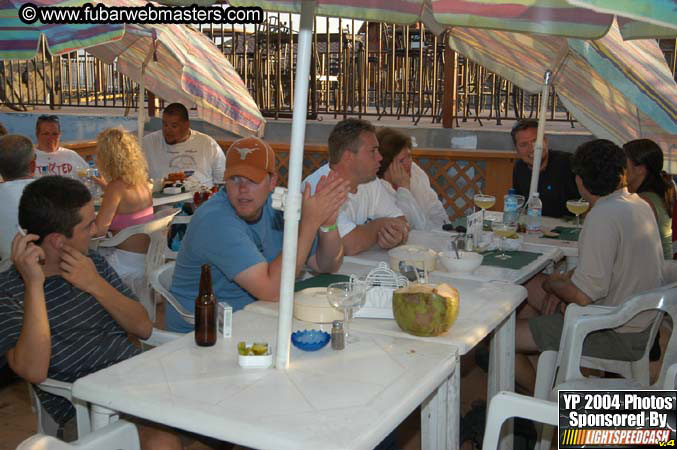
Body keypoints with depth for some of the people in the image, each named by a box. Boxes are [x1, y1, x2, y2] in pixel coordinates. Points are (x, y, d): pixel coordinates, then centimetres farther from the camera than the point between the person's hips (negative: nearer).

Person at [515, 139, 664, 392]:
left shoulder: (603, 217, -26)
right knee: (532, 287, 20)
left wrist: (552, 283, -6)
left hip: (618, 336, -10)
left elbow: (584, 296, -26)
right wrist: (565, 281, 4)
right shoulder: (638, 204, 4)